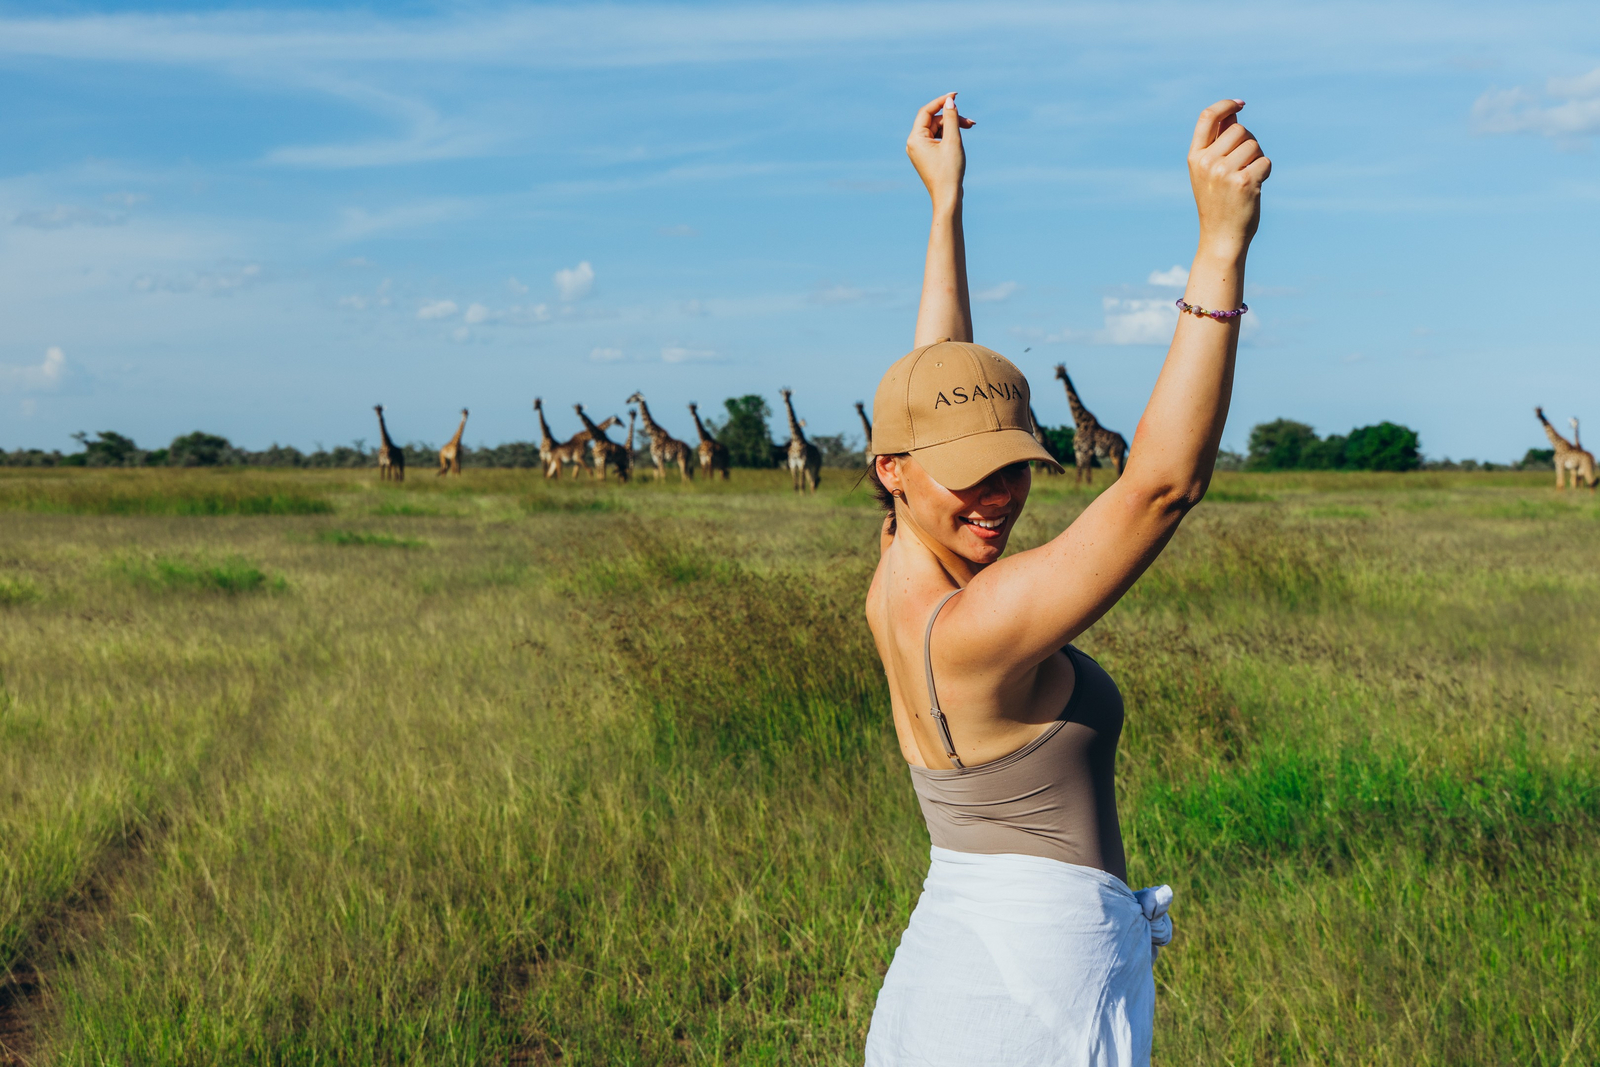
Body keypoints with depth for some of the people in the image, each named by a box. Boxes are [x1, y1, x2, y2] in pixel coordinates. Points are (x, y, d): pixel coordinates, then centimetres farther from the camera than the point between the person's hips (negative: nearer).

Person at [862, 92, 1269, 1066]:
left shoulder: (898, 586, 1)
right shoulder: (974, 629, -24)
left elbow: (944, 379, 13)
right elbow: (1165, 481, -31)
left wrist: (946, 203, 20)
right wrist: (1222, 241, -33)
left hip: (944, 976, 9)